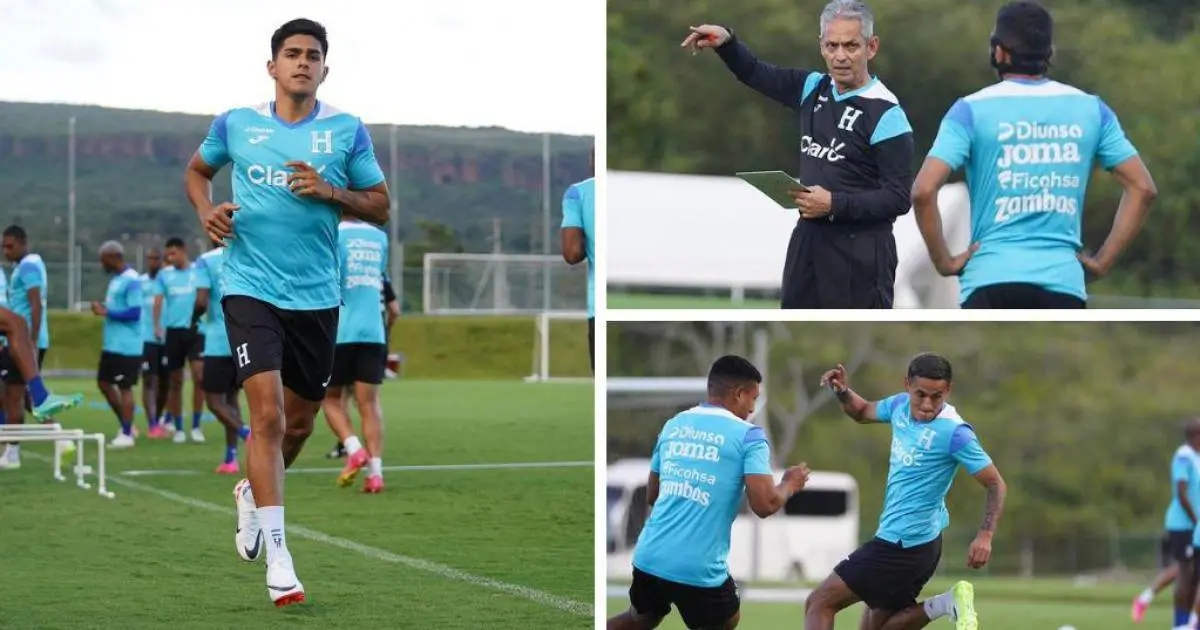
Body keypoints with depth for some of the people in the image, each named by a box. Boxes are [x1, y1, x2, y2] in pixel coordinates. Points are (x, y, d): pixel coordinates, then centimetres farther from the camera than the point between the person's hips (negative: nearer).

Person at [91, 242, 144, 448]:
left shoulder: (131, 280, -15)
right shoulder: (116, 279, 14)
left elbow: (134, 312, -21)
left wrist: (106, 312, -17)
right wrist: (103, 308, 5)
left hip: (127, 346, -10)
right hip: (111, 344, 10)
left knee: (124, 387, -3)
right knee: (104, 383, 13)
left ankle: (126, 434, 4)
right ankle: (126, 426, 23)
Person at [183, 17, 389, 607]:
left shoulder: (347, 131, 1)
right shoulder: (235, 124, 2)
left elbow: (380, 205, 4)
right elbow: (197, 170, 20)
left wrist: (332, 192, -14)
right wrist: (206, 209, -1)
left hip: (316, 296, 2)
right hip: (251, 288, -2)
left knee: (298, 422, 13)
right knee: (267, 413, -16)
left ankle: (251, 491, 46)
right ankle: (278, 559, -15)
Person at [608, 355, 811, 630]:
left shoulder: (673, 425, 12)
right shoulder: (747, 435, -5)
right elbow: (764, 505, -12)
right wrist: (789, 485, 8)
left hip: (649, 556, 5)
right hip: (698, 567, -5)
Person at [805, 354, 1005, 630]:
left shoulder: (954, 433, -21)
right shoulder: (901, 405, 1)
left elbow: (996, 484, -16)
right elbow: (863, 412, 22)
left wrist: (985, 536, -30)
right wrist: (843, 392, 0)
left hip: (903, 544, -9)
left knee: (818, 604, -5)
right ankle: (946, 604, 5)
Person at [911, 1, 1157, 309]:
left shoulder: (972, 110, 0)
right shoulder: (1090, 109, 9)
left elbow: (923, 191, -11)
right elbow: (1142, 187, 8)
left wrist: (944, 261, 1)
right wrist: (1102, 261, 10)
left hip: (991, 280, -2)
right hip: (1063, 282, 2)